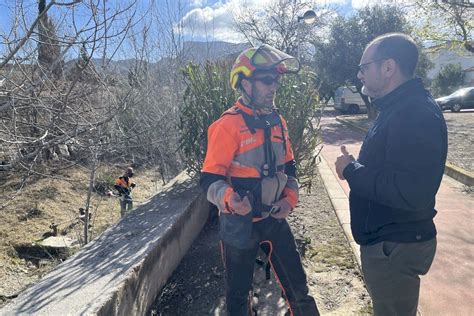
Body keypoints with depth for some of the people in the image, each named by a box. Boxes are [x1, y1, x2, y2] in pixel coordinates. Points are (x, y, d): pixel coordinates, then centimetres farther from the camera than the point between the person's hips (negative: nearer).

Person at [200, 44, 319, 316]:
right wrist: (229, 198, -37)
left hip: (276, 219, 6)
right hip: (240, 224, -5)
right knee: (239, 294, 14)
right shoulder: (228, 125, -17)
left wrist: (290, 198, -1)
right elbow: (210, 179, -17)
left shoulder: (277, 121, 4)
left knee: (298, 288, 16)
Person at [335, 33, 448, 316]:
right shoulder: (398, 107, 9)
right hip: (387, 240, 10)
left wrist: (351, 171, -23)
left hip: (395, 247, -9)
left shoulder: (416, 114, -25)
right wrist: (357, 167, 0)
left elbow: (411, 193, -33)